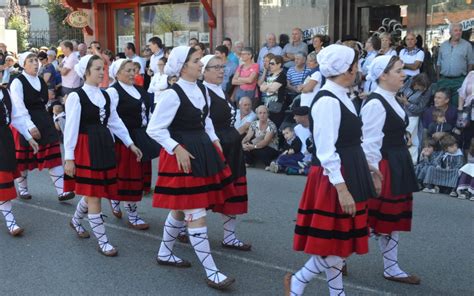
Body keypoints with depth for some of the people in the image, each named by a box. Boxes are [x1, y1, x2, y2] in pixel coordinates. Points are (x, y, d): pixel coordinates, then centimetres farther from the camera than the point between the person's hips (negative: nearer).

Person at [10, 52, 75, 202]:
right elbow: (18, 107, -19)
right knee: (23, 158, 9)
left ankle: (61, 191, -4)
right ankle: (23, 188, 30)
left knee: (53, 155, -3)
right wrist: (30, 126, -28)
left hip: (43, 122, 6)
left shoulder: (41, 81, 10)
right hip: (25, 123, -5)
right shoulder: (18, 82, -11)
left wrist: (44, 121, 17)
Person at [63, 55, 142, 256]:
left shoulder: (105, 96, 10)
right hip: (85, 148, -7)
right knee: (93, 194, -1)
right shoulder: (76, 96, -10)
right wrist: (69, 157, -15)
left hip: (104, 146, 7)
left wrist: (130, 144, 10)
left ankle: (76, 221, 42)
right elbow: (71, 128, -13)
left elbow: (115, 123, 14)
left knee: (94, 192, 15)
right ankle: (102, 241, 7)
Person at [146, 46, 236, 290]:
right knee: (196, 214, -6)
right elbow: (154, 129, -15)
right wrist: (177, 149, -18)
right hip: (182, 155, -9)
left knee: (182, 209, 19)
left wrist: (214, 142, 10)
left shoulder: (202, 90, 8)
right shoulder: (172, 94, -17)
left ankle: (164, 253, 37)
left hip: (203, 151, 9)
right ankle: (211, 272, 0)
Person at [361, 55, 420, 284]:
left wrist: (401, 166, 17)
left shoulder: (391, 101, 12)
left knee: (394, 218, 14)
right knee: (375, 219, 0)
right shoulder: (376, 104, -18)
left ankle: (391, 269, 25)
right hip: (383, 167, -10)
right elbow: (370, 142, -20)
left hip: (398, 166, 10)